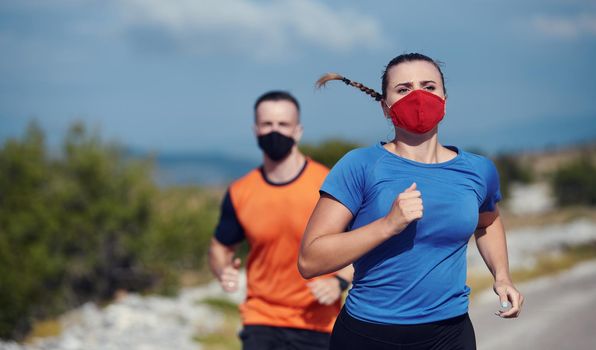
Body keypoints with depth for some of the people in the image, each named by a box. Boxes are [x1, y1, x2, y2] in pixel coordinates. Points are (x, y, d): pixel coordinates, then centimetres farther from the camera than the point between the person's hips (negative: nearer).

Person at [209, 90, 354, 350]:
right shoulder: (239, 194, -1)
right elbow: (220, 247, 14)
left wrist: (339, 282, -18)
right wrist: (223, 271, -9)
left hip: (318, 325, -1)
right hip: (261, 321, 1)